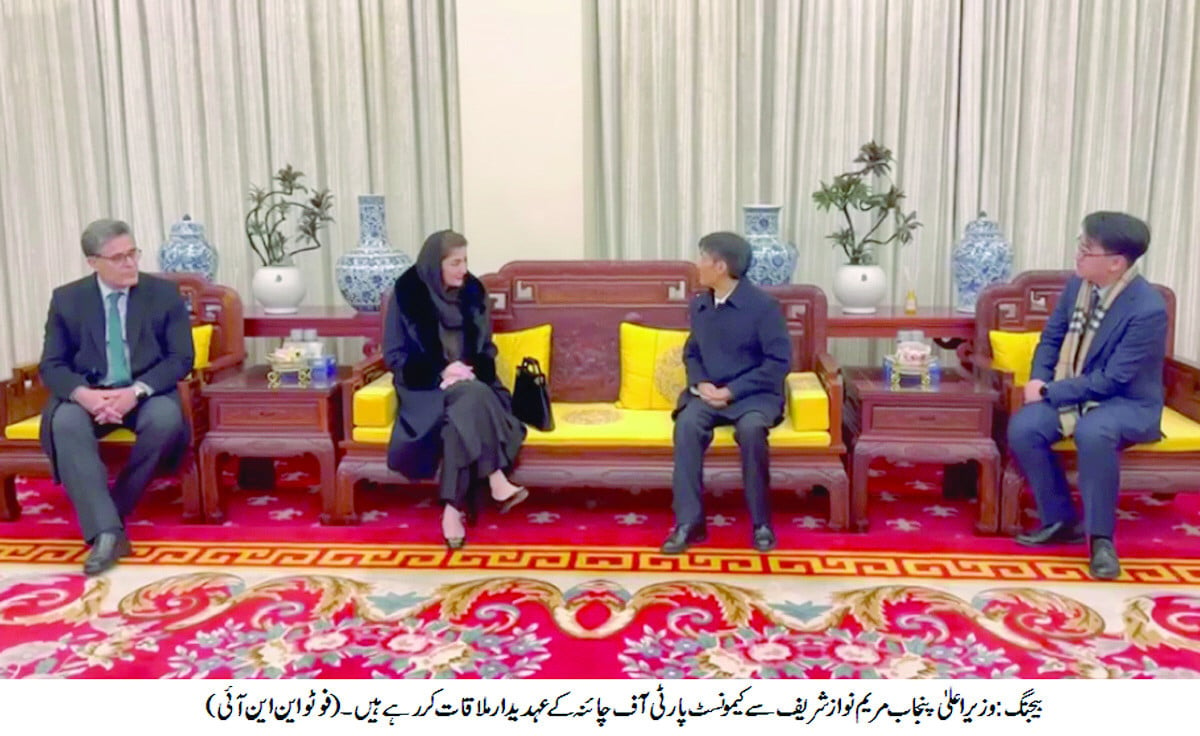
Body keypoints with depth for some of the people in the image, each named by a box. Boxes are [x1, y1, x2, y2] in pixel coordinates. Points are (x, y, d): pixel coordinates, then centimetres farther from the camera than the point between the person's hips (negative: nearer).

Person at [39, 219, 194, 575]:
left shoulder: (165, 293, 0)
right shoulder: (67, 299, 4)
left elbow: (181, 358, -4)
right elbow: (51, 365, 2)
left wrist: (136, 391, -21)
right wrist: (84, 394, -21)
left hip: (146, 394, -1)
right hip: (88, 395, 1)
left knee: (166, 419, -34)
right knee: (65, 422, -32)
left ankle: (115, 510, -15)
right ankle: (106, 531, -36)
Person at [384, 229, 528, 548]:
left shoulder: (472, 291, 5)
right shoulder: (408, 292, -5)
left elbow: (486, 348, 11)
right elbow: (395, 355, -4)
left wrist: (469, 369, -12)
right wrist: (441, 371, -18)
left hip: (468, 381, 3)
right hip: (427, 384, -3)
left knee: (463, 414, -32)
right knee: (473, 399, -34)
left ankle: (453, 508, -33)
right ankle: (497, 483, -33)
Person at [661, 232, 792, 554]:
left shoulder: (763, 305, -9)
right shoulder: (698, 305, 9)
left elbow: (779, 361, -11)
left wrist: (732, 390, -17)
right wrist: (700, 383, -4)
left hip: (753, 394, -4)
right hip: (708, 392, 4)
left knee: (751, 429, -37)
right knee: (687, 424, -29)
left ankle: (761, 522, -19)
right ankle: (689, 522, -25)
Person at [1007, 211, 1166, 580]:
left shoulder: (1148, 309, -23)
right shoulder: (1079, 284, -2)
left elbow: (1111, 380, -23)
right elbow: (1052, 336, 11)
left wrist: (1049, 392, -20)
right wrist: (1039, 379, -8)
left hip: (1127, 403, -6)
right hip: (1068, 393, 6)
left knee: (1093, 433, -39)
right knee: (1022, 428, -22)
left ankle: (1101, 537, -20)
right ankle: (1061, 521, -3)